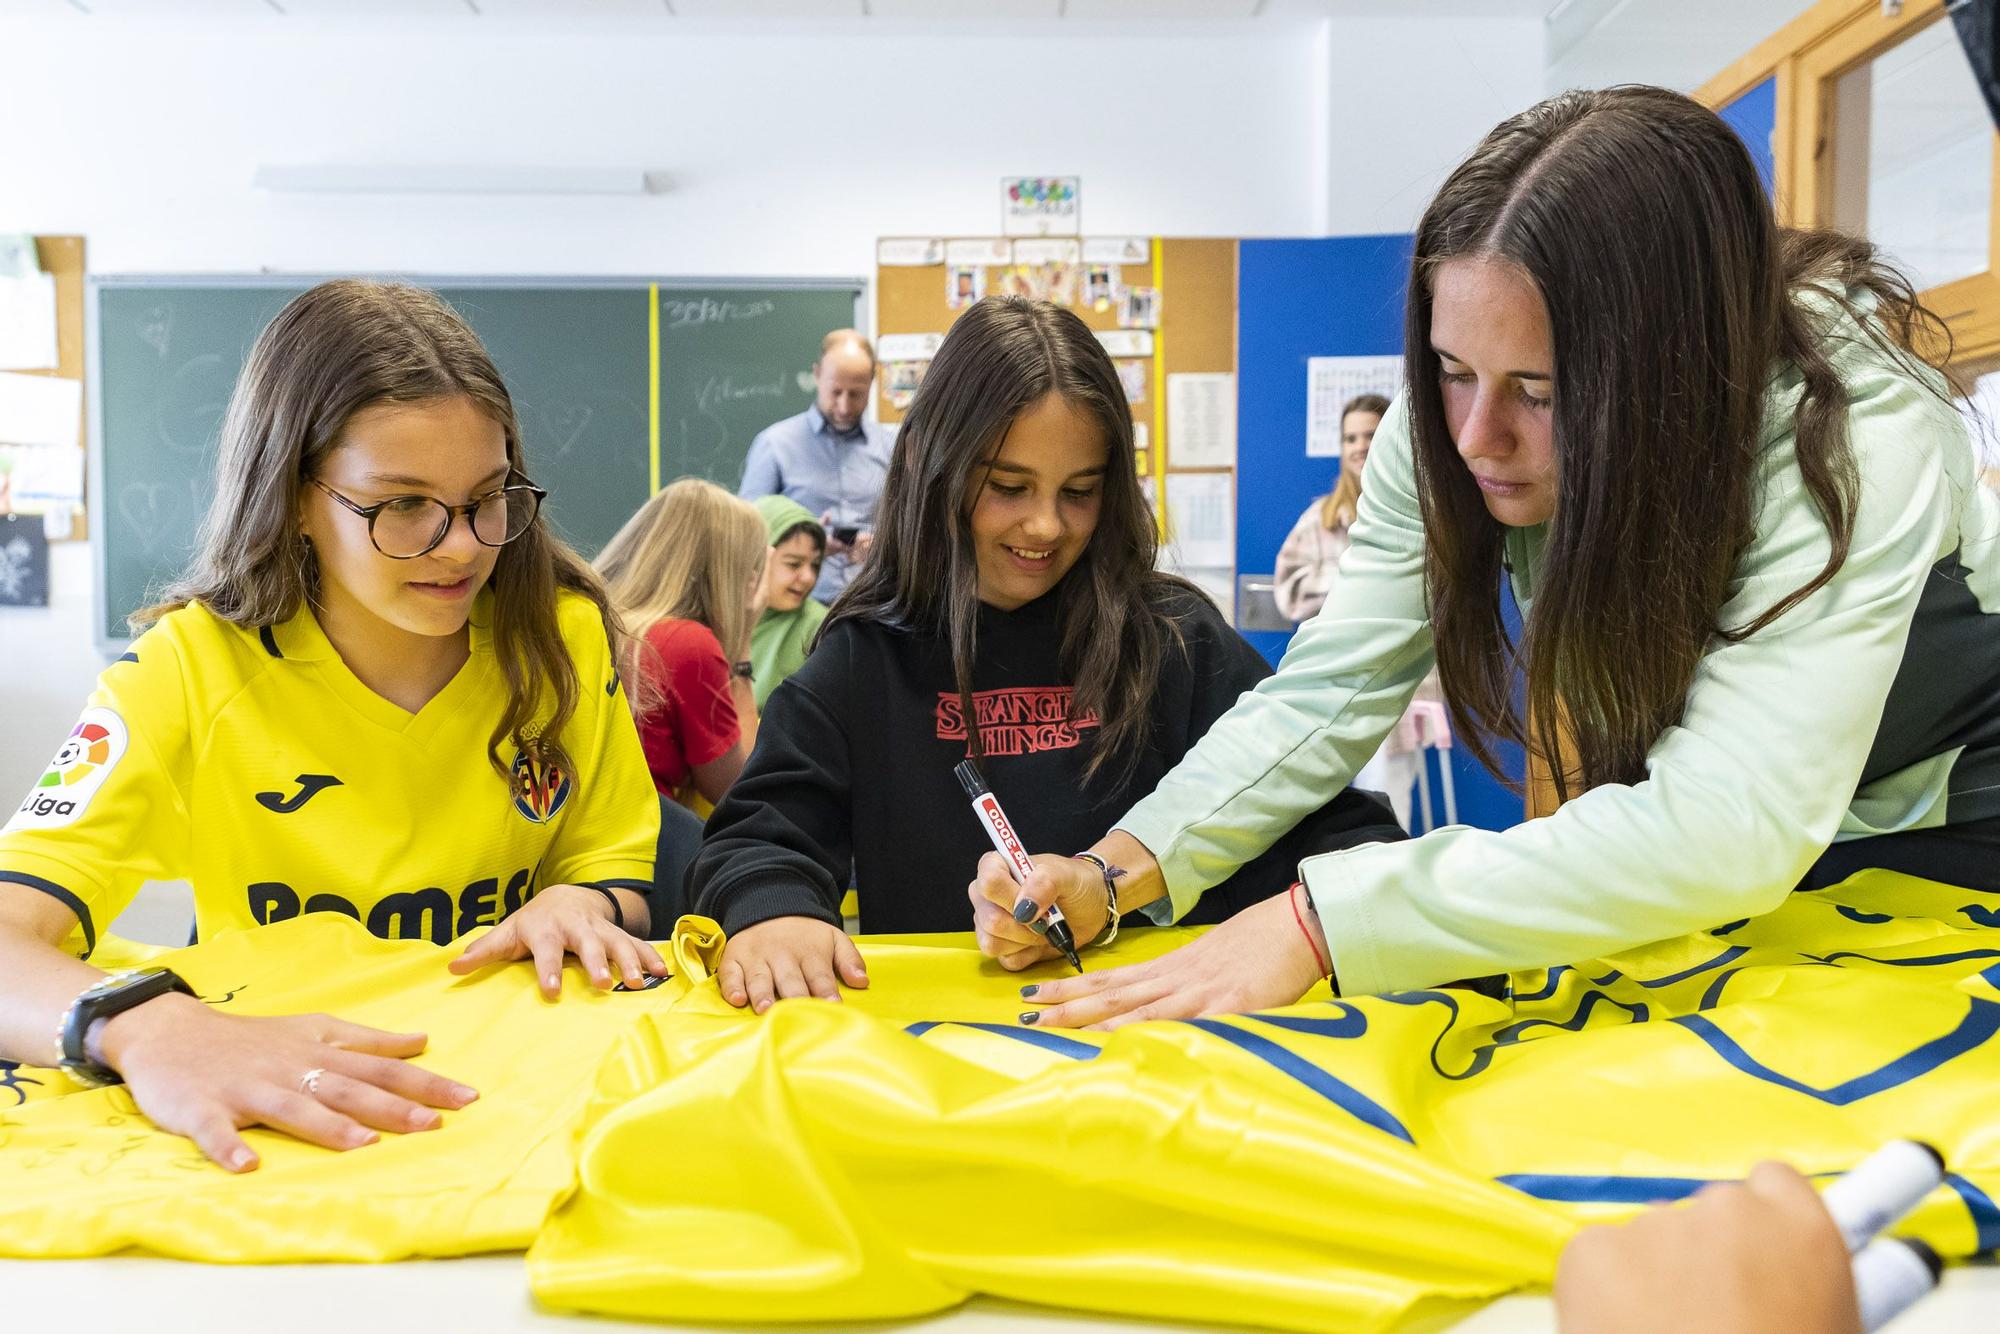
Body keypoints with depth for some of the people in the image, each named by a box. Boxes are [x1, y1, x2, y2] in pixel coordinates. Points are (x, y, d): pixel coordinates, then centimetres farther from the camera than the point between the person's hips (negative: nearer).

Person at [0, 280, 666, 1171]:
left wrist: (582, 906, -16)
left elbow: (619, 869, 7)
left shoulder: (564, 640, -4)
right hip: (268, 1126, -1)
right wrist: (146, 1026, -41)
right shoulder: (188, 671, -10)